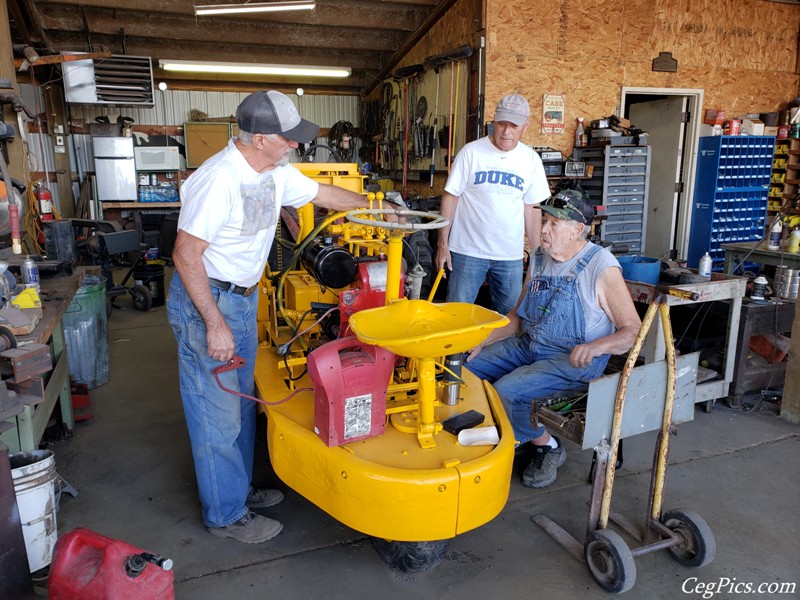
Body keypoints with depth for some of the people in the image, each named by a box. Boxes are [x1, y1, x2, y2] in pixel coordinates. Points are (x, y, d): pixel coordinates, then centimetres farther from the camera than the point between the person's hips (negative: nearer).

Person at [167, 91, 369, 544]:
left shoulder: (277, 173, 1)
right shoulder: (219, 180, -25)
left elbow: (323, 193, 18)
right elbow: (186, 254, -24)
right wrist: (215, 324, -25)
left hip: (244, 297, 9)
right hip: (204, 301, -9)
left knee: (242, 403, 19)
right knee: (218, 413, 2)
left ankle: (240, 488, 37)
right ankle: (226, 515, 19)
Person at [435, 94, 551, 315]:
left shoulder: (531, 160, 4)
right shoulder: (471, 152, -5)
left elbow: (532, 208, 9)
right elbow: (451, 197, -3)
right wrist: (443, 243, -6)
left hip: (511, 255, 3)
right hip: (467, 250, -3)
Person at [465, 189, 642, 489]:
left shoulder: (601, 267, -13)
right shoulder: (539, 260, 9)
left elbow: (633, 330, -12)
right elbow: (518, 316, 15)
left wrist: (596, 347, -32)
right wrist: (481, 341, 2)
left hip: (574, 360, -7)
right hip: (528, 346, 8)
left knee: (507, 391, -28)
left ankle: (547, 447, 2)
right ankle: (518, 435, 12)